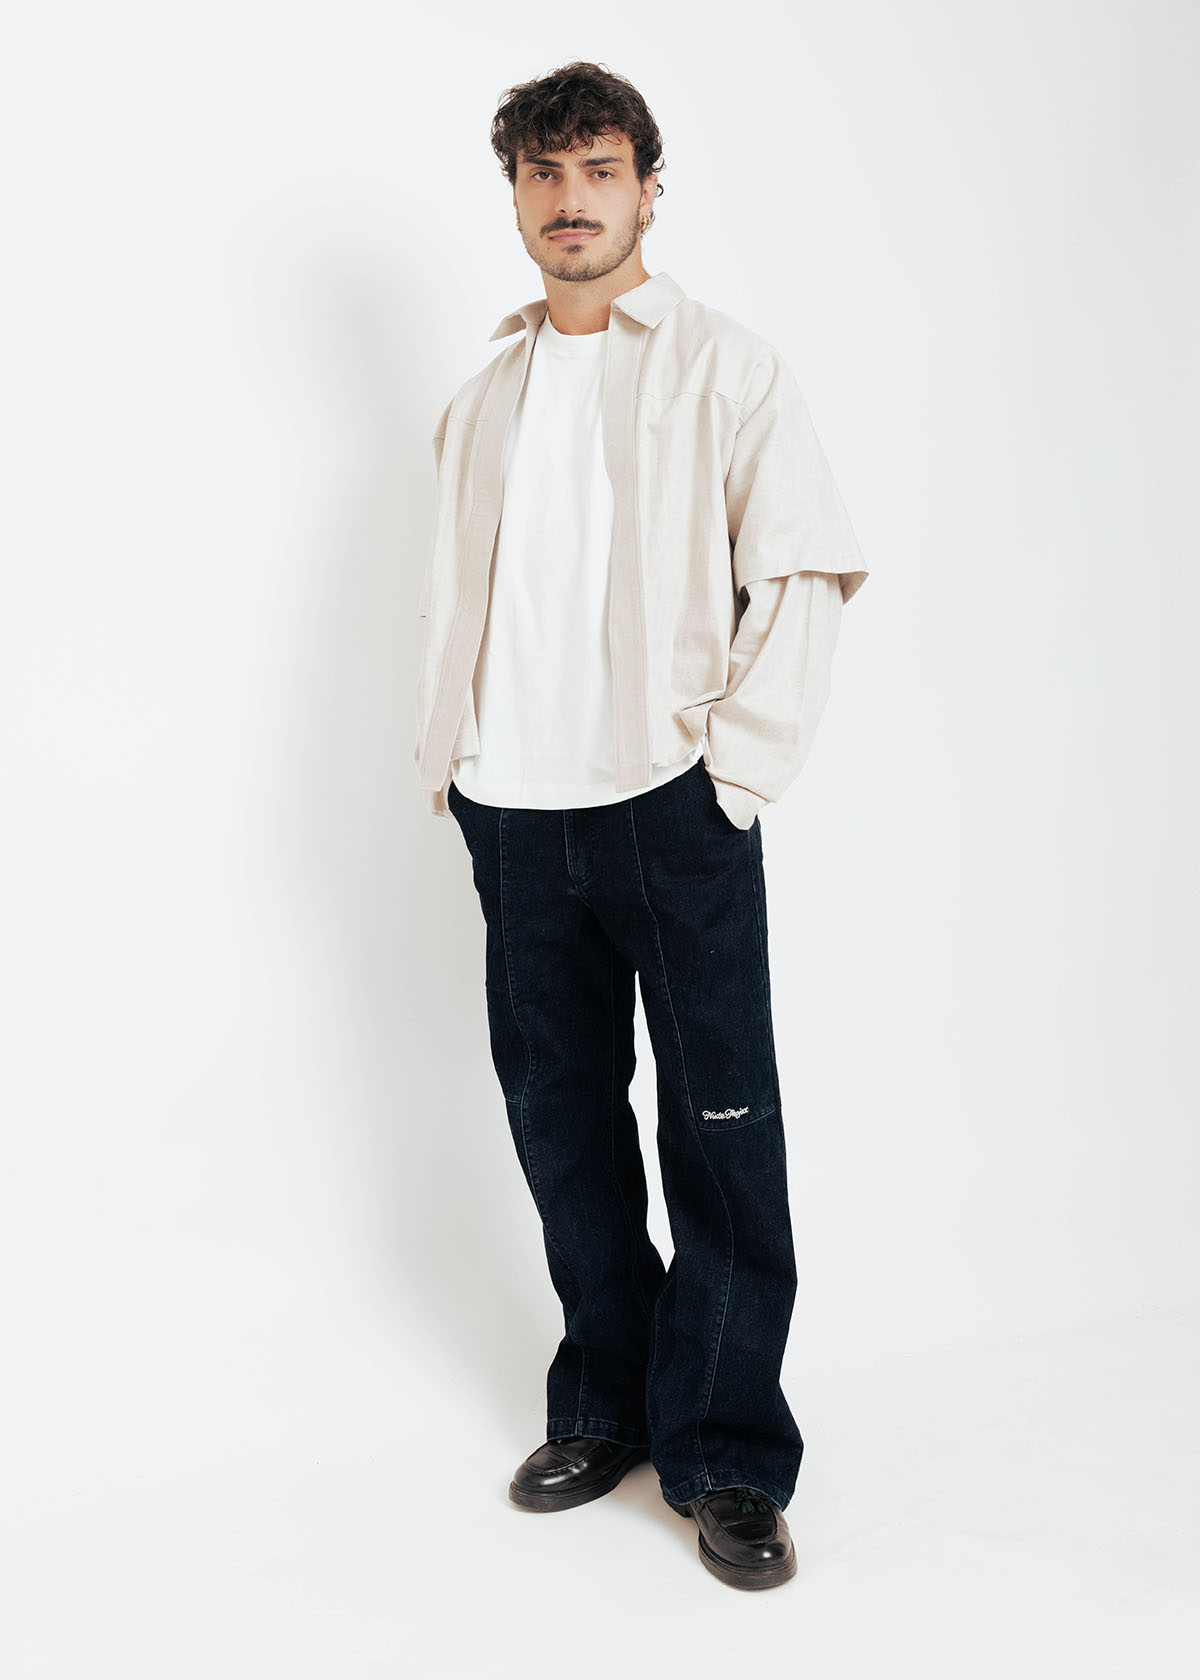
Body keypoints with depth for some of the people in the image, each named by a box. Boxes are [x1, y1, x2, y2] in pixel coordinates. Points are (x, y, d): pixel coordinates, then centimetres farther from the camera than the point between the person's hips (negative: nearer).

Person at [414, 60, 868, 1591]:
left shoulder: (726, 368, 4)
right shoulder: (479, 403, 18)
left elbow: (805, 573, -2)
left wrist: (738, 763, -10)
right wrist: (445, 766, 8)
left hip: (670, 807, -4)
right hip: (512, 818, 5)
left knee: (720, 1129, -1)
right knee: (560, 1116, 11)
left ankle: (728, 1456, 13)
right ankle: (605, 1404, 28)